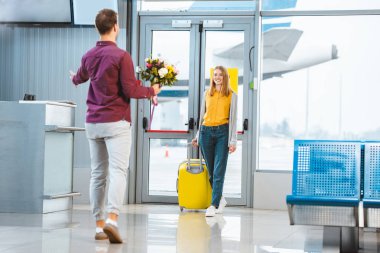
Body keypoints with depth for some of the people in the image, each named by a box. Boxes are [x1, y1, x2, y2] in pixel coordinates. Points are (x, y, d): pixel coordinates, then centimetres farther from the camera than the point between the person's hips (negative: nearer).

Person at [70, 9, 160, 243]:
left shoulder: (89, 56, 9)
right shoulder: (121, 56, -11)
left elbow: (80, 77, 31)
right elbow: (130, 90, -12)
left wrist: (74, 78, 55)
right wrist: (151, 90, 6)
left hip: (93, 122, 6)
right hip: (116, 122, -6)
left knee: (98, 174, 9)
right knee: (118, 171, -10)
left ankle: (99, 225, 12)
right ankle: (112, 219, -26)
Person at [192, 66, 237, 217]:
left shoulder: (232, 95, 4)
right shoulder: (207, 94, 13)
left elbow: (233, 118, -1)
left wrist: (233, 141, -8)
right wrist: (198, 136, 17)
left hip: (222, 132, -3)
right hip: (206, 131, 3)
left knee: (219, 171, -9)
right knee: (211, 170, 7)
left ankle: (213, 205, -11)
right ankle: (220, 199, 27)